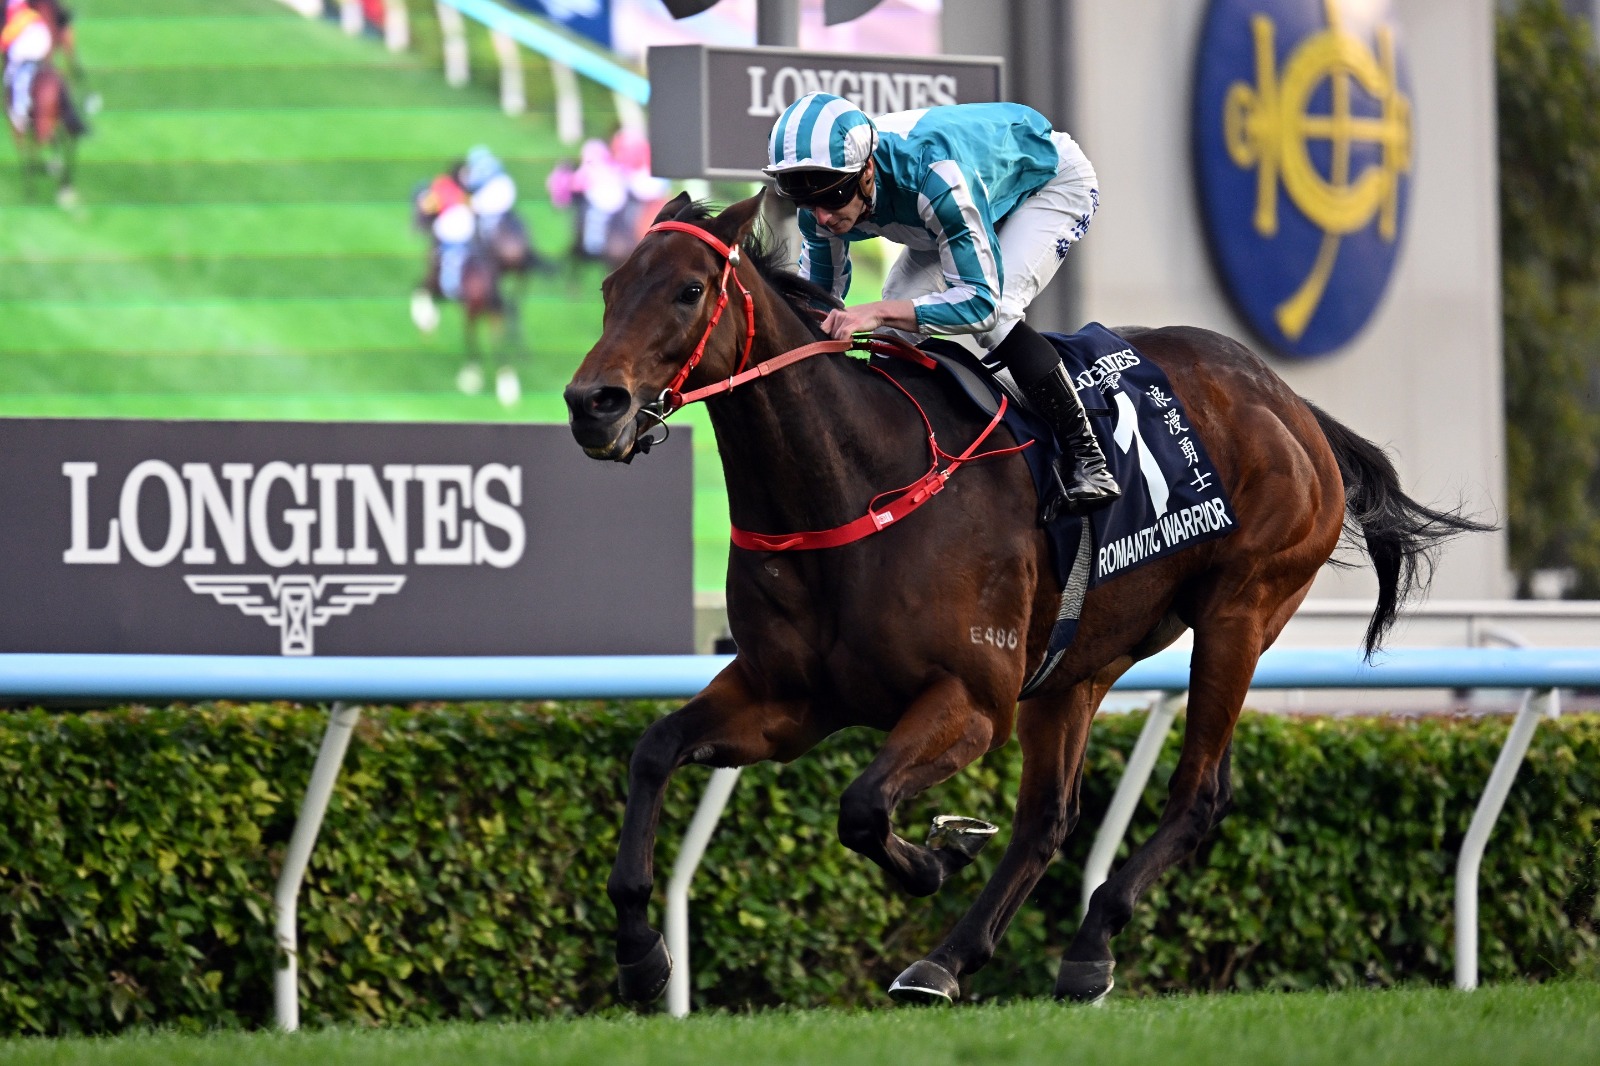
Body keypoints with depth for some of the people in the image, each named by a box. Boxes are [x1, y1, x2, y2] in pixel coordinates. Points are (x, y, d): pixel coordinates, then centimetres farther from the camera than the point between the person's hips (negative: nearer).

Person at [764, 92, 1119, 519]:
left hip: (1053, 179, -7)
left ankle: (1086, 460, -21)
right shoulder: (821, 208, -24)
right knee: (896, 327, -6)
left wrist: (877, 312, -55)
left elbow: (981, 301, -45)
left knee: (996, 312, -28)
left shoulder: (937, 178, -46)